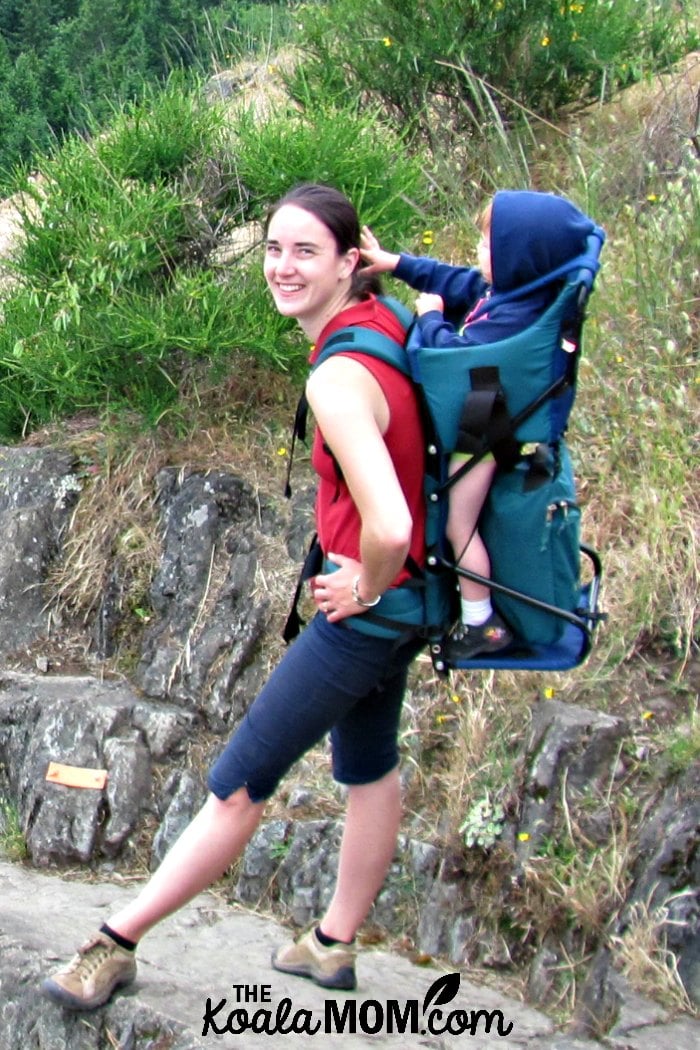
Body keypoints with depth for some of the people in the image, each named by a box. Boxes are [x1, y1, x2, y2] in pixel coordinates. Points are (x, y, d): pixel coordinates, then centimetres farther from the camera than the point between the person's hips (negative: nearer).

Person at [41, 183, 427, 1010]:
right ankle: (333, 945, 38)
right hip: (405, 597, 10)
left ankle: (115, 944, 14)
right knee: (368, 767, 21)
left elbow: (388, 527, -39)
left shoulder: (337, 379, -30)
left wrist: (366, 588, -18)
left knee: (238, 785, 2)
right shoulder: (385, 320, -3)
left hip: (367, 609, -9)